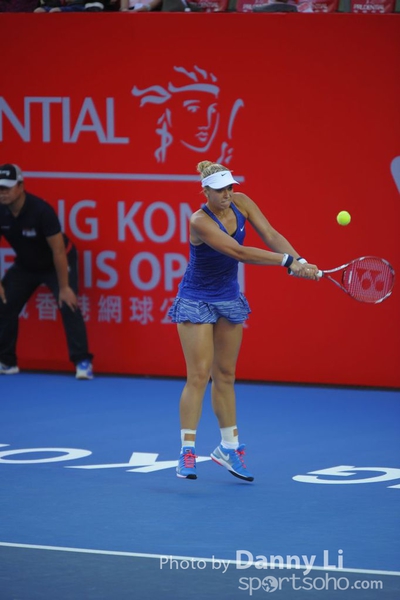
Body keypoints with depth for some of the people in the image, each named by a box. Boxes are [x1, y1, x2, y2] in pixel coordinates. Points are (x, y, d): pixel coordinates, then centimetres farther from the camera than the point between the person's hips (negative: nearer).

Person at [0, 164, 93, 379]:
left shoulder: (41, 210, -35)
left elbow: (58, 251, -30)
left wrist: (64, 287, -28)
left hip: (58, 262, -5)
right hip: (25, 264, 5)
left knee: (68, 305, -22)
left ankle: (83, 362, -19)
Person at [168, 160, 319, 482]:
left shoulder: (241, 203, -8)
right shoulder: (200, 221, -27)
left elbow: (271, 235, -12)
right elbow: (238, 253, -34)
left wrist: (300, 261, -29)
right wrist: (287, 261, -37)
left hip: (229, 299, 6)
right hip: (196, 301, -6)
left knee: (225, 376, 11)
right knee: (198, 375, -10)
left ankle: (229, 448, 19)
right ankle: (187, 452, -6)